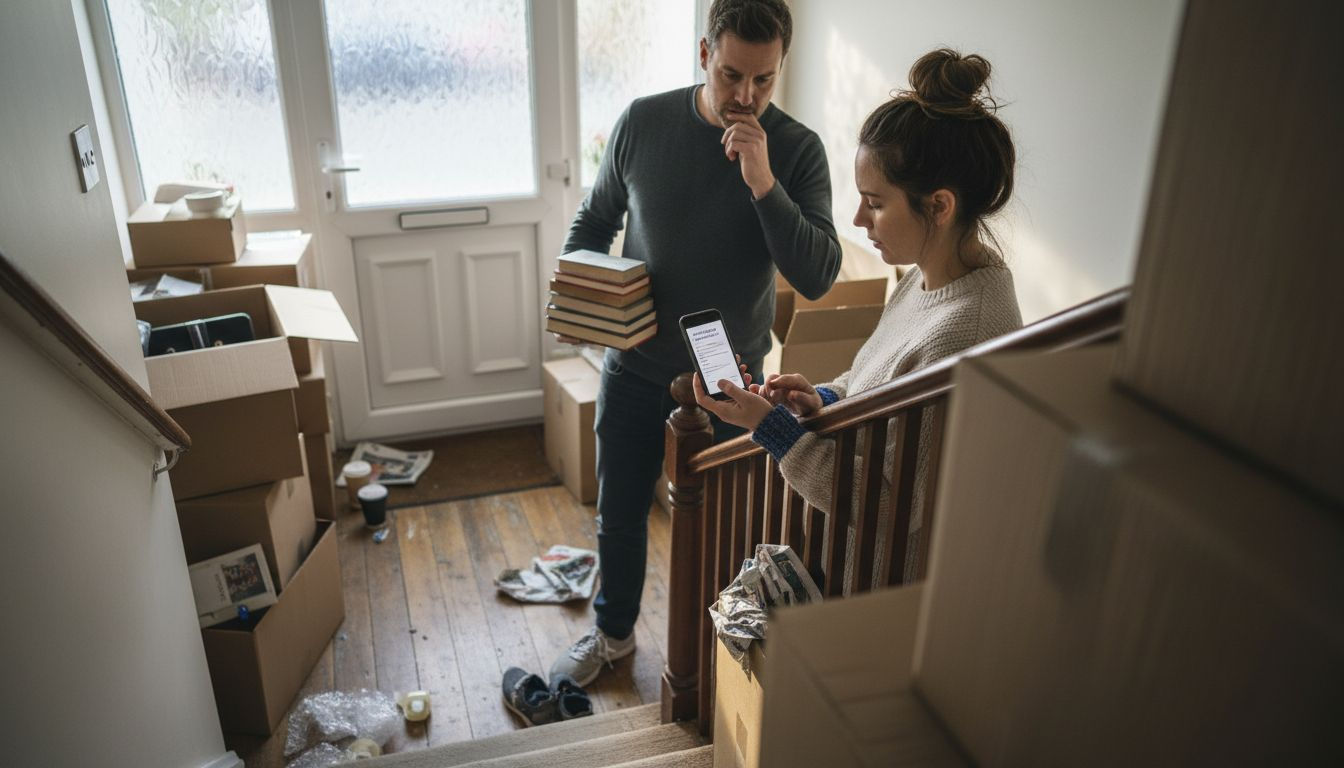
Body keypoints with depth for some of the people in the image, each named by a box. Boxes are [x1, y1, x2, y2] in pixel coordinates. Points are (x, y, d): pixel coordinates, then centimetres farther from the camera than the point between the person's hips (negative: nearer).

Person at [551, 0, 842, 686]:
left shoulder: (797, 151, -11)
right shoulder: (643, 122, -7)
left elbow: (817, 276, -20)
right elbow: (594, 220, 6)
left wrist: (763, 183, -30)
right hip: (633, 367, 2)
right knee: (619, 516, 17)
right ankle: (613, 632, 44)